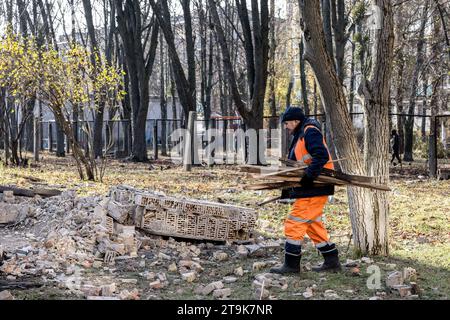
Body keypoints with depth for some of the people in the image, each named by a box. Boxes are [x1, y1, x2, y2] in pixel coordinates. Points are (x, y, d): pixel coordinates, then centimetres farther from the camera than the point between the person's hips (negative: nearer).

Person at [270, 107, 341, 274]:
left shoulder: (310, 132, -12)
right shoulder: (300, 135, 20)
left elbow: (321, 156, -26)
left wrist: (309, 176, -29)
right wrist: (288, 188, 18)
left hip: (314, 190, -11)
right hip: (310, 188, 11)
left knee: (294, 223, -7)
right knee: (313, 225, 16)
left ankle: (291, 265, -1)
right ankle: (332, 262, 21)